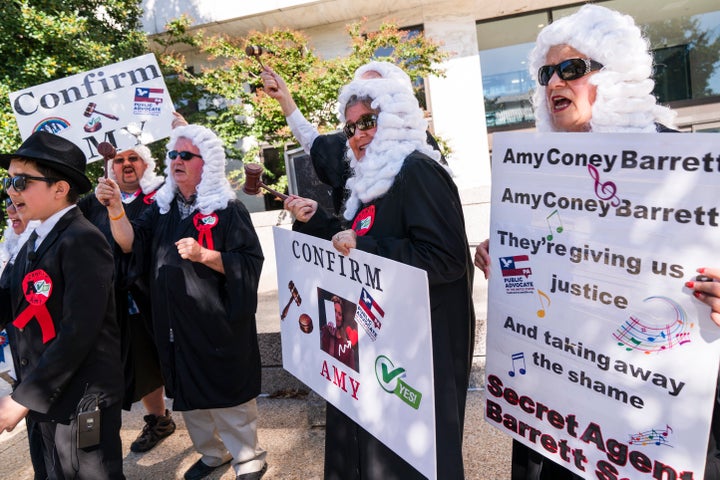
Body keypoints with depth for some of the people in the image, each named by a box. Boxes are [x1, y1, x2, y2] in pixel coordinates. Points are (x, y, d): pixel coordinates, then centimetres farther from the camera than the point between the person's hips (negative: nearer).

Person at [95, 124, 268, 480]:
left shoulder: (227, 208, -8)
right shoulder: (163, 206, 9)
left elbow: (250, 263, -13)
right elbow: (132, 245, -4)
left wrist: (205, 255, -25)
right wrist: (115, 208, -19)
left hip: (218, 322, -6)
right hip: (176, 324, 6)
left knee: (229, 396, 2)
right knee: (190, 394, 18)